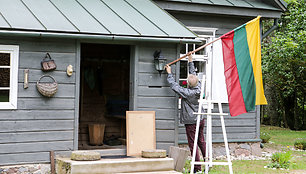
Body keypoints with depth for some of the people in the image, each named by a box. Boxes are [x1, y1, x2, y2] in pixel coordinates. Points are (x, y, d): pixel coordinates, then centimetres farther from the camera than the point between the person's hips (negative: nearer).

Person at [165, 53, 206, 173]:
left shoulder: (187, 92, -20)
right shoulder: (199, 87, -5)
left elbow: (174, 86, -12)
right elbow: (194, 74, 10)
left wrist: (169, 73, -2)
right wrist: (190, 62, 18)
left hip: (191, 121, -7)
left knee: (192, 144, 0)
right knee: (201, 141, 18)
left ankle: (197, 168, 3)